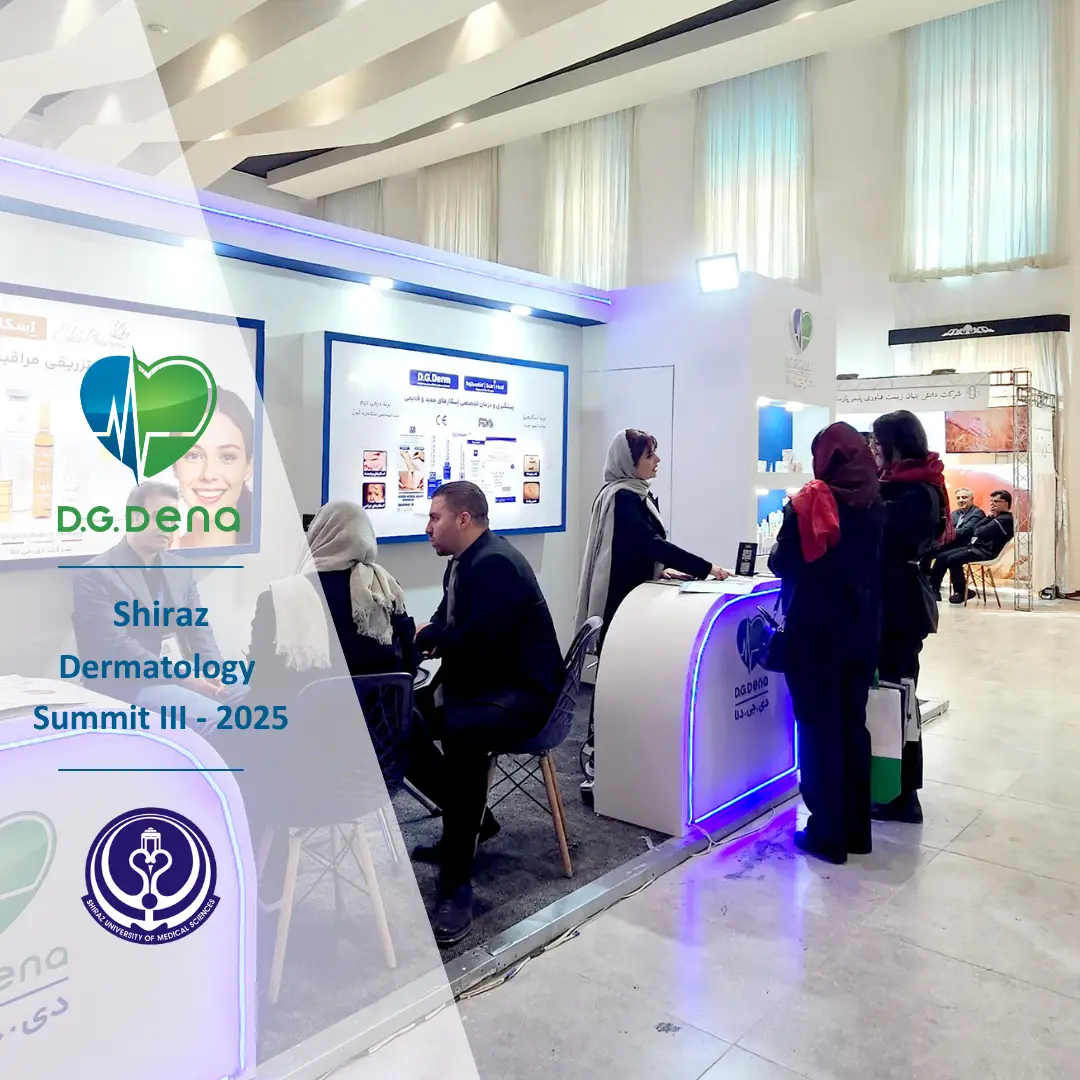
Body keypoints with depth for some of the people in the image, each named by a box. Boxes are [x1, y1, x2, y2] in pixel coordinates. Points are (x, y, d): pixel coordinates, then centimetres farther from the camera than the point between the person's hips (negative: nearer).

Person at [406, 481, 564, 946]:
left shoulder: (497, 563, -20)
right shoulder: (461, 563, 11)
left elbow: (477, 641, -28)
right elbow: (448, 627, 14)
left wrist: (427, 637, -10)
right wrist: (425, 637, -8)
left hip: (521, 691, -10)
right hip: (475, 683, 11)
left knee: (463, 734, -38)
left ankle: (456, 888, -28)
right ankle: (468, 817, 13)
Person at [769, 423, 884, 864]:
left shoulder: (808, 504, -13)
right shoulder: (876, 505, 4)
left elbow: (782, 564, -8)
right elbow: (878, 565, 14)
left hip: (815, 630, -5)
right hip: (862, 630, 5)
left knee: (819, 729, 4)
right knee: (853, 726, 14)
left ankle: (828, 834, 11)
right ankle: (857, 830, 23)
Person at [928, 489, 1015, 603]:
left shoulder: (1006, 519, -11)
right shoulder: (997, 517, 22)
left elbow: (981, 532, -20)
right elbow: (975, 528, 13)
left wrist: (977, 531, 3)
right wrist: (989, 517, 4)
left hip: (985, 551, -10)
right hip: (974, 546, 10)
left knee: (953, 559, -28)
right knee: (941, 557, -2)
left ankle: (962, 592, -12)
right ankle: (933, 589, -3)